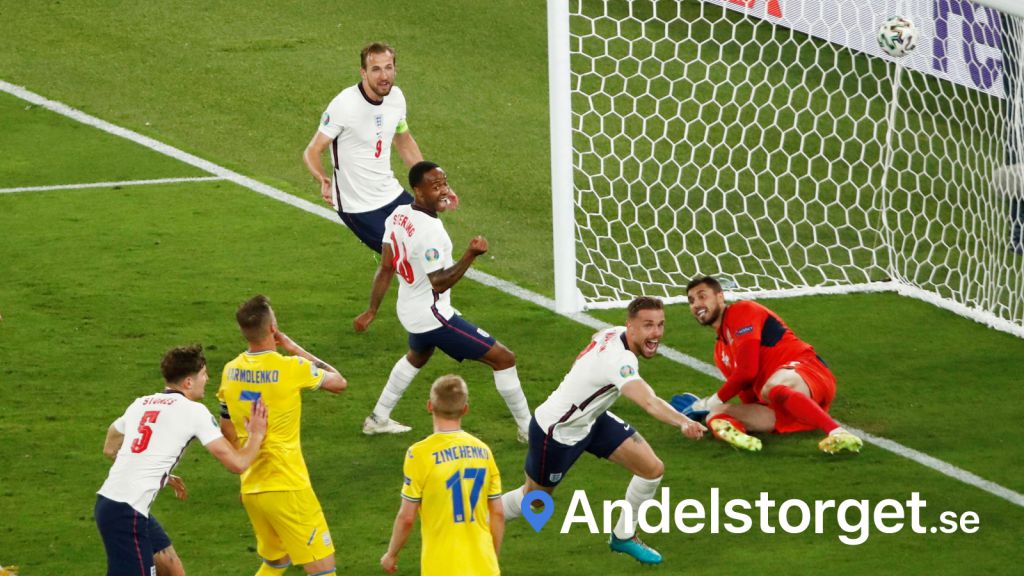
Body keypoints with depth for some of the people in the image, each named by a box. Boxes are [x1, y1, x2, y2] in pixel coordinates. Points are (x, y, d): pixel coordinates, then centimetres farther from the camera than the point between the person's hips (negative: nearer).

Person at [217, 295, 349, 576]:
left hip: (251, 488, 7)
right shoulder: (291, 368, -15)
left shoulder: (231, 371, 3)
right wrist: (296, 349, 7)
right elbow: (339, 382, 3)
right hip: (287, 488, -7)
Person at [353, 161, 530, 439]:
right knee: (503, 359, -3)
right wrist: (470, 255, -36)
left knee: (417, 356, 40)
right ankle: (528, 428, 6)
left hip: (409, 310, 9)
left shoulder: (398, 215, -3)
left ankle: (378, 418, 47)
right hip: (433, 316, -9)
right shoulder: (430, 232, -29)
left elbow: (385, 269, 4)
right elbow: (440, 282, -26)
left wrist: (371, 311, 12)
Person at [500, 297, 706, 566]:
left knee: (652, 469, -2)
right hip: (557, 431, -9)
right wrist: (683, 422, -73)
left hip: (591, 418, 9)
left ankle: (624, 536, 19)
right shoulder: (620, 359, -39)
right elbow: (649, 402, -57)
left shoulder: (614, 332, -11)